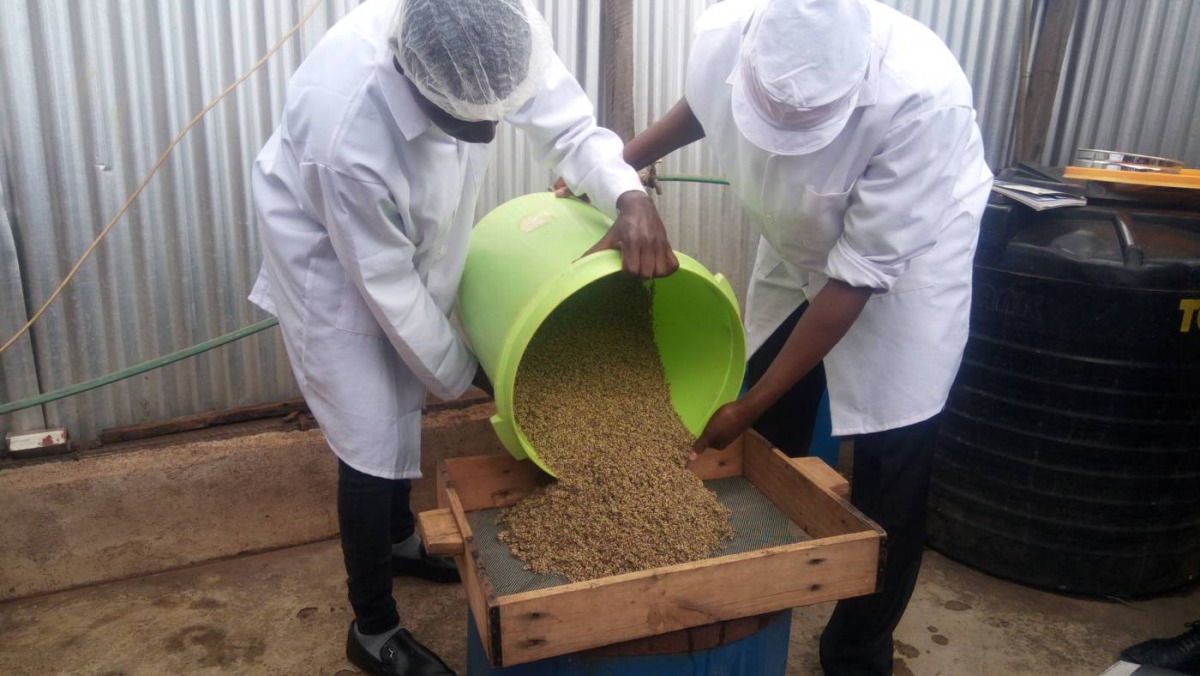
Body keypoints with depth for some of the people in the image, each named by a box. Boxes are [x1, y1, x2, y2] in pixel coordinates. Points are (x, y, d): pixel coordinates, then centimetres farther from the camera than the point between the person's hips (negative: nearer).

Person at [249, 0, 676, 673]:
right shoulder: (346, 132, -41)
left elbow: (570, 126, -17)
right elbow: (387, 284, -29)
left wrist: (631, 196, -38)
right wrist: (464, 376, -16)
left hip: (412, 241, 6)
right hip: (328, 258, -6)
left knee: (405, 397, 21)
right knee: (375, 441, -4)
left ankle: (399, 537, 48)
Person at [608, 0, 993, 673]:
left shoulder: (923, 94, -37)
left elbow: (860, 272, -30)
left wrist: (751, 403, -25)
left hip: (911, 250, -4)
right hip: (798, 244, 4)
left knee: (891, 466, -5)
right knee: (765, 447, 7)